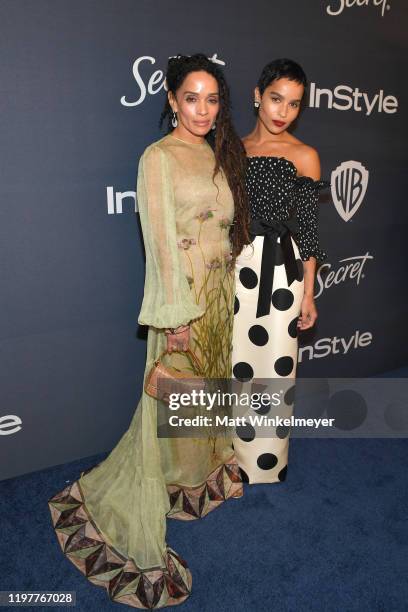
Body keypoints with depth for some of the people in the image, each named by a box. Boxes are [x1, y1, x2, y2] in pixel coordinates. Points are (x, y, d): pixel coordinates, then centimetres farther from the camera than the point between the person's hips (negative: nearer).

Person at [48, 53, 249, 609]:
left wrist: (232, 284, 10)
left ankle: (208, 467, 40)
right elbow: (161, 239, -16)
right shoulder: (159, 157, -10)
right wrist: (176, 314, -18)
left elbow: (230, 225, 14)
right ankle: (166, 484, 21)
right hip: (186, 291, -7)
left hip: (225, 287, 8)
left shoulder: (219, 153, 12)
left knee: (214, 381, 18)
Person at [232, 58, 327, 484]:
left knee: (275, 366, 5)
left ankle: (267, 464, 27)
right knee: (236, 364, 9)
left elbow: (307, 230, -2)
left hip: (281, 269, -3)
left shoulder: (304, 157, -1)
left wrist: (308, 294, -4)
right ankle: (235, 454, 31)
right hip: (235, 268, 3)